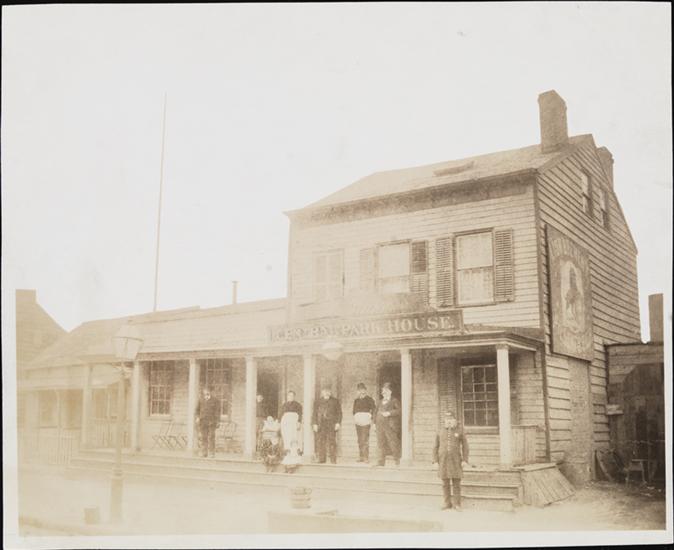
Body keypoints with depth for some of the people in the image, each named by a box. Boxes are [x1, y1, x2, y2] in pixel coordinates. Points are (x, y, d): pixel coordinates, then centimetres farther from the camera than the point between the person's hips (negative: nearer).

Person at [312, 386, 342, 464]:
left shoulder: (335, 401, 11)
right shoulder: (318, 402, 16)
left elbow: (339, 413, 8)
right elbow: (315, 414, 13)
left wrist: (338, 423, -3)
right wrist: (315, 424, 3)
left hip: (331, 424, -2)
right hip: (321, 424, 2)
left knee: (332, 441, -9)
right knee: (320, 442, -4)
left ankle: (333, 460, -6)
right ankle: (321, 460, 0)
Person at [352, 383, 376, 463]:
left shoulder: (369, 399, 0)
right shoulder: (356, 400, 16)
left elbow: (374, 408, -5)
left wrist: (370, 417, -9)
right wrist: (355, 417, 7)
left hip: (365, 421, -6)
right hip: (358, 421, 6)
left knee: (365, 440, -12)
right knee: (360, 440, 6)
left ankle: (366, 457, -12)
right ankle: (361, 457, 9)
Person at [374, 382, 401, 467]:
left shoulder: (394, 401, 1)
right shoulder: (381, 402, 22)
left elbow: (399, 410, -11)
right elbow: (377, 411, 24)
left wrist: (389, 413, -19)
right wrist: (375, 422, 14)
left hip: (390, 425, -6)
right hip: (380, 425, 6)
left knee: (393, 442, -8)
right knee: (381, 443, 4)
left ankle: (397, 460, 0)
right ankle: (381, 461, 9)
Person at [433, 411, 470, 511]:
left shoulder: (459, 430, -2)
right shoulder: (440, 431, 3)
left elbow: (465, 446, 0)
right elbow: (436, 447, 5)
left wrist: (465, 460, -8)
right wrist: (435, 461, -2)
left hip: (455, 460, -2)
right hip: (443, 460, 2)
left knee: (456, 482, -1)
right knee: (445, 483, 5)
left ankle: (457, 504, 8)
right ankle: (447, 503, 14)